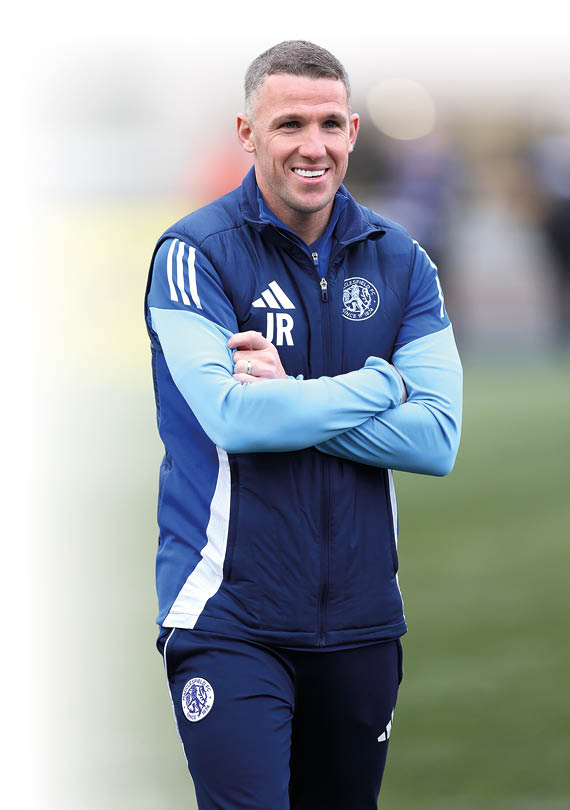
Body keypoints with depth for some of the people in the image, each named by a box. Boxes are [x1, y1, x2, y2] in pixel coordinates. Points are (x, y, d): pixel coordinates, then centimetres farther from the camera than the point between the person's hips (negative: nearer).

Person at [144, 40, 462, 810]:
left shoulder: (399, 261, 7)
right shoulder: (196, 254, -6)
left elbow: (438, 437, -5)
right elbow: (233, 417, -20)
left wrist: (290, 397, -14)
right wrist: (381, 383, -10)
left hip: (362, 615, 5)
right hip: (229, 617, -5)